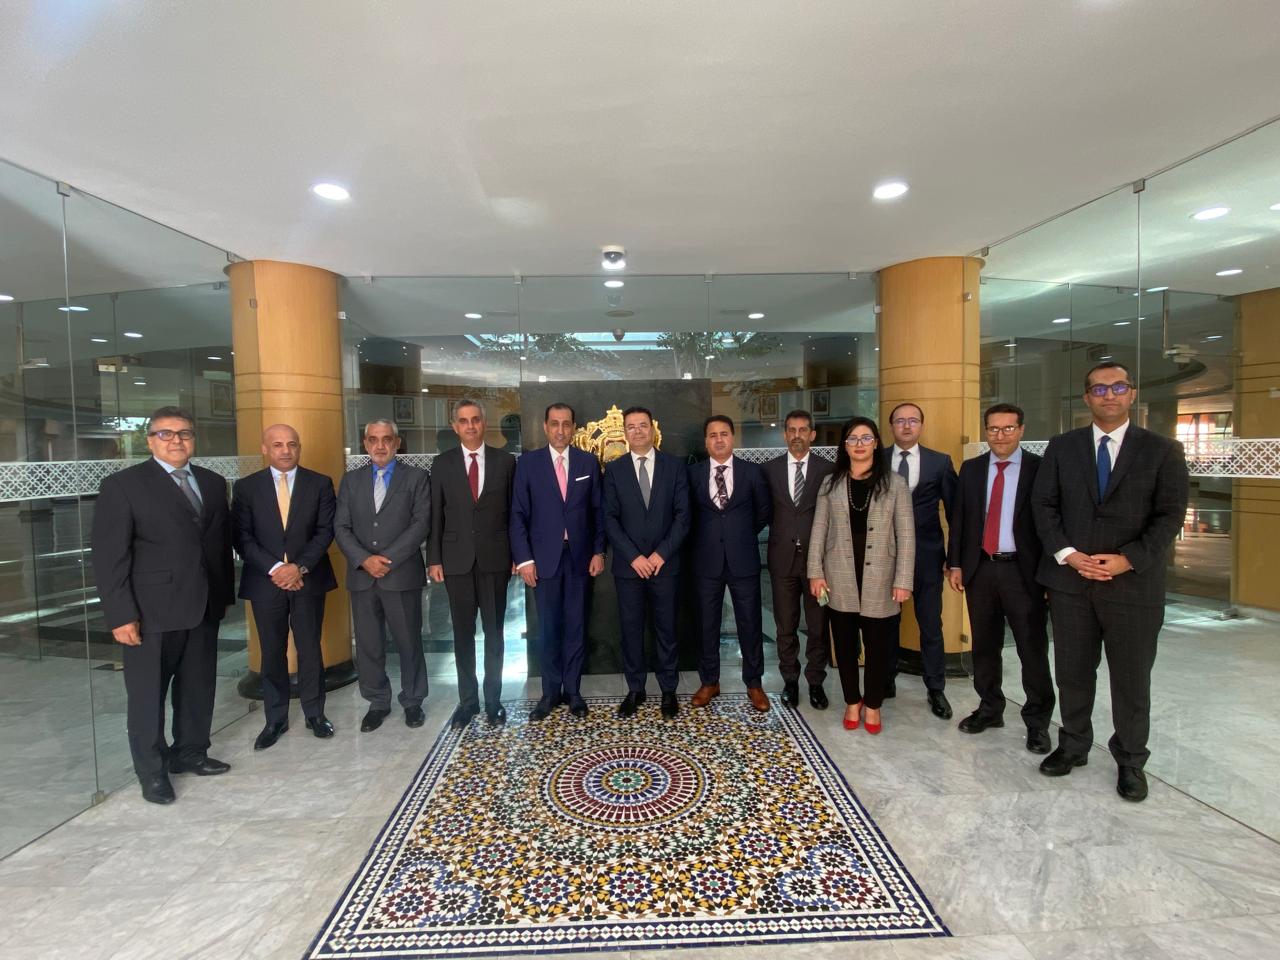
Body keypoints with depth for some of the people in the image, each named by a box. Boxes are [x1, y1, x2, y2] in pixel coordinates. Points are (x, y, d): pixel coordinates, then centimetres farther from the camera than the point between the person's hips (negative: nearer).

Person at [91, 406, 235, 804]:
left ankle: (189, 753, 34)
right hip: (152, 610, -5)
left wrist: (226, 593, 8)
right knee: (147, 694, 8)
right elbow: (109, 556, -9)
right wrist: (121, 615, -14)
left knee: (198, 687, 15)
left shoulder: (213, 483, 10)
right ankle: (152, 771, 24)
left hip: (204, 606, 5)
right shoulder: (123, 485, -5)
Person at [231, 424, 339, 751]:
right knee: (272, 653, 10)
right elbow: (242, 538, -2)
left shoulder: (320, 484, 1)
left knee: (310, 649, 8)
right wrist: (274, 568, -14)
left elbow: (325, 531, -3)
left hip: (308, 579, 0)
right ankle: (275, 719, 23)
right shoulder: (246, 487, 2)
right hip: (266, 581, 1)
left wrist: (299, 567, -15)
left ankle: (314, 713, 23)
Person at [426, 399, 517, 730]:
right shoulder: (442, 464, 4)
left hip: (494, 559, 0)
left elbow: (514, 511, 3)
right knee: (463, 634, 9)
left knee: (494, 632, 8)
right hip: (457, 560, 1)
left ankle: (493, 700, 21)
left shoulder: (505, 461, 2)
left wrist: (518, 555, -2)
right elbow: (435, 515, 4)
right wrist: (434, 559, -1)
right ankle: (467, 700, 22)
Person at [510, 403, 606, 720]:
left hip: (579, 557, 1)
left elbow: (598, 510, 6)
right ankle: (551, 692, 21)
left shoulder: (588, 462, 4)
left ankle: (572, 690, 21)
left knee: (576, 627, 8)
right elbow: (518, 515, -1)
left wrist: (598, 551, 0)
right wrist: (524, 558, -7)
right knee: (548, 629, 7)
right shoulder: (528, 463, 1)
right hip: (544, 558, -1)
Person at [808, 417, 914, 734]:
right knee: (845, 645, 10)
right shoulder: (831, 483, 5)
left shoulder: (895, 484, 0)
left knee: (879, 646, 7)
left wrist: (903, 580, -8)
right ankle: (852, 701, 30)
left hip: (879, 581, -1)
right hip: (840, 580, 1)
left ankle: (873, 704, 28)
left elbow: (906, 535, -3)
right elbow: (819, 530, 4)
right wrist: (815, 572, -1)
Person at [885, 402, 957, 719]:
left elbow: (955, 511, 3)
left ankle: (936, 690, 24)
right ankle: (886, 681, 30)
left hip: (926, 556, 0)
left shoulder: (940, 462, 1)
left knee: (931, 626, 8)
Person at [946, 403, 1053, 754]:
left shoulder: (1040, 469, -3)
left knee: (1032, 648, 5)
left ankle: (1037, 722, 20)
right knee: (984, 646, 14)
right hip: (980, 568, 4)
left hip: (1022, 570, -3)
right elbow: (958, 518, 8)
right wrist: (955, 563, 4)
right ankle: (990, 709, 30)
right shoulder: (971, 469, 7)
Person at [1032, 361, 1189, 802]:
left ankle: (1130, 761, 29)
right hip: (1070, 580, 2)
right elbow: (1043, 504, 2)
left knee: (1132, 680, 10)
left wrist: (1128, 559, -15)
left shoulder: (1162, 450, 2)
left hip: (1133, 583, -1)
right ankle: (1073, 745, 31)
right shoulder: (1062, 447, 6)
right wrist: (1066, 553, -10)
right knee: (1072, 673, 12)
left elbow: (1170, 515, -3)